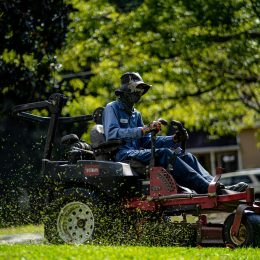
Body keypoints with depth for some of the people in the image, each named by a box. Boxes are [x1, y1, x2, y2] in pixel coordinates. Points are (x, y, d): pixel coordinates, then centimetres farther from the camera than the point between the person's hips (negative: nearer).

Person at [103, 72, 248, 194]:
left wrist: (174, 139, 3)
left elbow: (147, 141, 20)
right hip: (122, 155, -8)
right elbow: (111, 134, -16)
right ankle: (207, 188, -43)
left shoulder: (136, 114, 28)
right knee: (164, 153, -31)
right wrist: (144, 130, -23)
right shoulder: (112, 108, 3)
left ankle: (216, 186, -30)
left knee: (185, 156, -10)